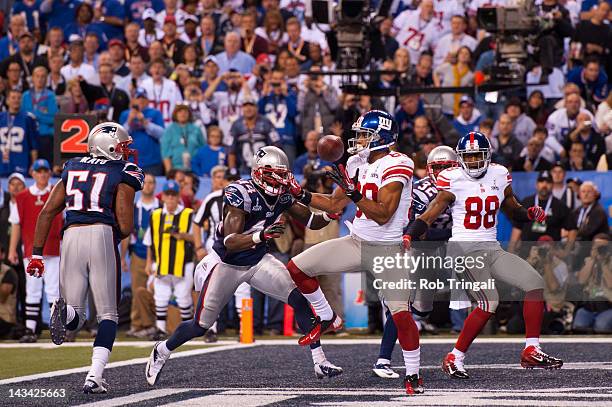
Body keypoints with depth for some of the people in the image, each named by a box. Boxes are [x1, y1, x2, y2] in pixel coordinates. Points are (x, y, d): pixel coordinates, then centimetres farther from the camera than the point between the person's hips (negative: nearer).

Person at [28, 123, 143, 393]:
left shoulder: (72, 170, 20)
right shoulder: (123, 176, 6)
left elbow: (47, 213, 14)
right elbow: (125, 226, -3)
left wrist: (36, 254, 15)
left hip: (71, 236, 3)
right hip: (102, 237, -3)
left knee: (74, 318, 9)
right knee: (108, 315, 7)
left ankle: (64, 310, -28)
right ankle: (94, 377, -10)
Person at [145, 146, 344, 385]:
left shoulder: (283, 195, -8)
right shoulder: (240, 194, -29)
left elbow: (311, 221, 3)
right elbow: (229, 243, -36)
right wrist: (261, 235, -51)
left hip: (258, 261, 5)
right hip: (226, 263, -5)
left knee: (300, 299, -14)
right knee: (200, 326, 3)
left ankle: (319, 362, -9)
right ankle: (162, 352, 31)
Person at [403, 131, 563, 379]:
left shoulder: (499, 175, 9)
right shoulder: (454, 180, -6)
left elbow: (513, 211, 22)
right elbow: (430, 214, -9)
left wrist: (531, 213, 1)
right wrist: (408, 236, -25)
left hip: (492, 249, 7)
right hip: (464, 249, -7)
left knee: (535, 283, -4)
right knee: (489, 302, -22)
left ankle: (531, 351, -2)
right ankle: (454, 358, -12)